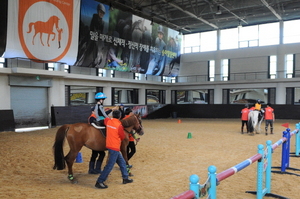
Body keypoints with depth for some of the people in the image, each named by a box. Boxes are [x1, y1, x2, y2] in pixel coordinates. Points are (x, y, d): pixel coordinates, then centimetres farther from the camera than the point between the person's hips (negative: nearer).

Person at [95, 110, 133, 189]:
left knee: (122, 162, 19)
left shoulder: (108, 121, 2)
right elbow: (123, 137, -3)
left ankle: (125, 178, 29)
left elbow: (105, 119, 28)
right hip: (114, 147, -8)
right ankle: (99, 182, 1)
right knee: (109, 166, -3)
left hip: (109, 145, 9)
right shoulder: (119, 125, -17)